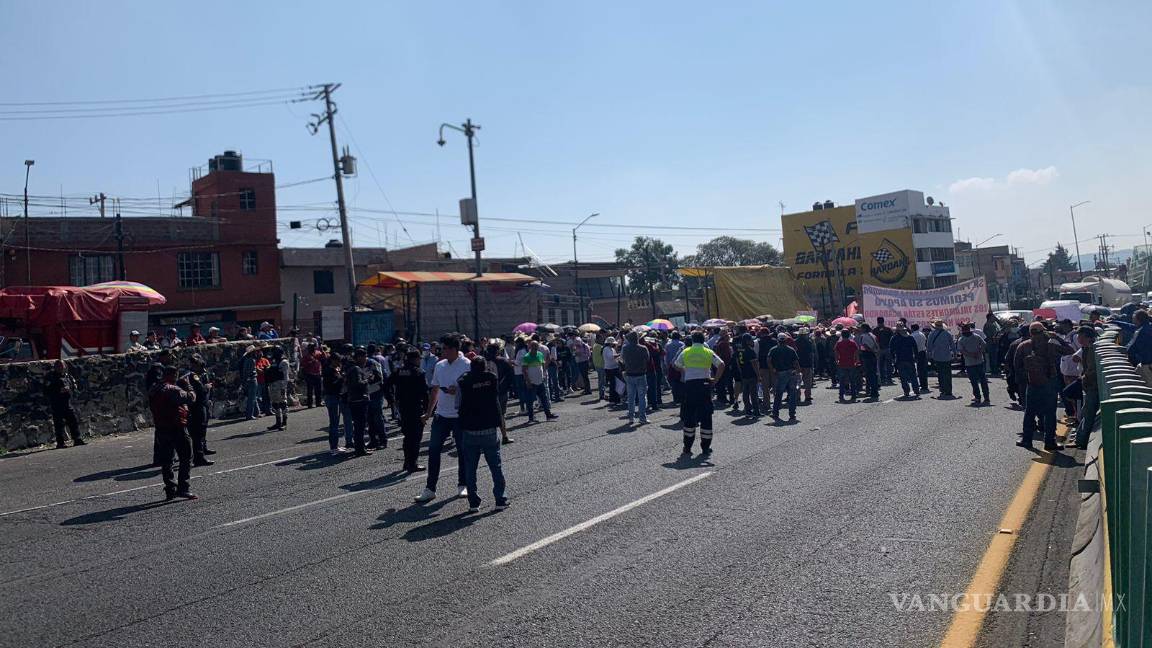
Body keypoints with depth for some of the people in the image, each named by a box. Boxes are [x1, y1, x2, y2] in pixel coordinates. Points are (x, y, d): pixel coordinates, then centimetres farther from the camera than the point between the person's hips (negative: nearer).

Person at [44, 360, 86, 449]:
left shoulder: (68, 376, 12)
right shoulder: (50, 378, -4)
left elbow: (74, 386, 19)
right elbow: (46, 392, -11)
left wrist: (69, 389, -3)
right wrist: (59, 391, -19)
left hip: (67, 403, 5)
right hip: (56, 405, -5)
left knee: (74, 421, 4)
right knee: (59, 424, -4)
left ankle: (77, 439, 10)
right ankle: (60, 443, 2)